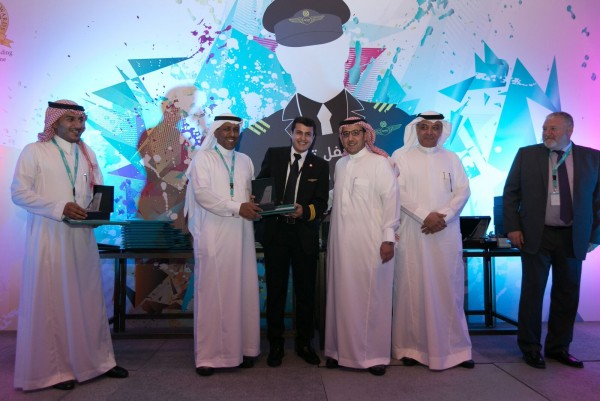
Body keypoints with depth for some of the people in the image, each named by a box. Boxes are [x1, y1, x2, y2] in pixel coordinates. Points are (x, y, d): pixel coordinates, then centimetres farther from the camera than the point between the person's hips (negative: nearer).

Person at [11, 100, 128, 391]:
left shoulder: (88, 154, 14)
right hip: (49, 238, -4)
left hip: (82, 237, 5)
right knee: (51, 301, 1)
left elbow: (98, 190, 14)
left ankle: (97, 359, 20)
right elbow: (19, 192, -8)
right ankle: (52, 369, 14)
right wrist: (59, 208, -19)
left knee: (88, 298, 9)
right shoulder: (34, 152, -1)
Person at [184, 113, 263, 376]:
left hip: (241, 237, 4)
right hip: (213, 237, -4)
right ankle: (208, 355, 8)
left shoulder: (245, 161, 17)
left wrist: (254, 206, -6)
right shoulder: (202, 157, 2)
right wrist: (237, 207, -18)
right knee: (212, 293, -1)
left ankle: (243, 348, 16)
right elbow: (202, 193, -11)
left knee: (243, 292, 5)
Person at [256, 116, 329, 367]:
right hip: (275, 232, 0)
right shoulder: (273, 155, 6)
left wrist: (304, 211, -19)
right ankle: (275, 344, 24)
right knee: (275, 290, 9)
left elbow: (322, 205, -1)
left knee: (305, 291, 9)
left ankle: (304, 344, 27)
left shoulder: (320, 166, 3)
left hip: (305, 235, 0)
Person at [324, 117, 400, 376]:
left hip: (371, 242, -5)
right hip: (341, 241, 5)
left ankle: (374, 354, 15)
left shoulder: (379, 162, -4)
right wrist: (334, 233, 12)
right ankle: (342, 349, 21)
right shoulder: (340, 165, 14)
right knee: (342, 295, 8)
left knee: (371, 297, 2)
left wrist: (388, 238, -12)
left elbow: (391, 198, -9)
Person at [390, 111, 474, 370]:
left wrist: (443, 216, -11)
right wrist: (425, 216, -13)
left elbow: (463, 191, 5)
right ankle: (411, 347, 11)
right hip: (412, 233, -2)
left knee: (449, 289, 5)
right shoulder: (401, 156, 5)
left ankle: (454, 348, 16)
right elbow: (399, 192, -4)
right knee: (412, 289, 0)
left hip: (447, 233, 2)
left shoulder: (452, 159, 14)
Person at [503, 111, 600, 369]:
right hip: (535, 236, -2)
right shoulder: (527, 155, 0)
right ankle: (530, 348, 19)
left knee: (567, 295, 10)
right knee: (532, 292, 4)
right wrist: (512, 227, -6)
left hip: (573, 238, 2)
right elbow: (510, 193, 1)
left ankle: (558, 347, 27)